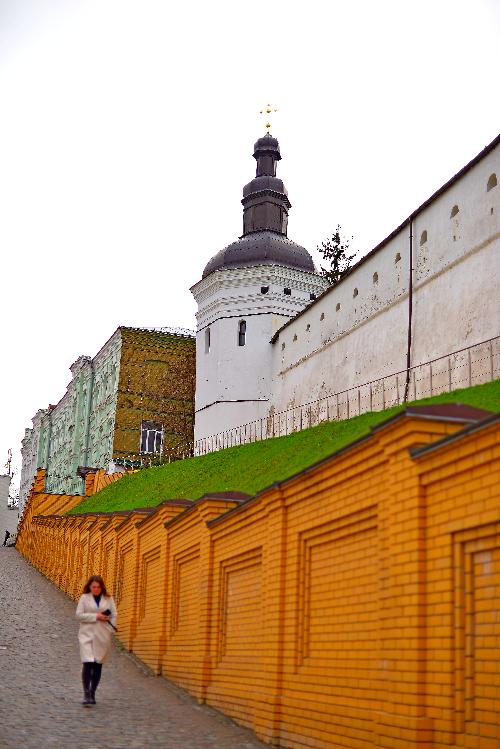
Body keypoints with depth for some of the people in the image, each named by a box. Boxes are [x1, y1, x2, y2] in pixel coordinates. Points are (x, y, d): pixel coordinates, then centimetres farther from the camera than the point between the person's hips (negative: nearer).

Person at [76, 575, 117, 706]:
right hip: (87, 635, -2)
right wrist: (96, 616, -13)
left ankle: (92, 694, 16)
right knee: (87, 663, -14)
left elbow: (113, 616, 7)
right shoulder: (84, 598, 2)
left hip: (102, 636, 2)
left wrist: (109, 631, -5)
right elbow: (79, 615, -5)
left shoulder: (108, 599, 7)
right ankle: (86, 695, -14)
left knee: (98, 665, 6)